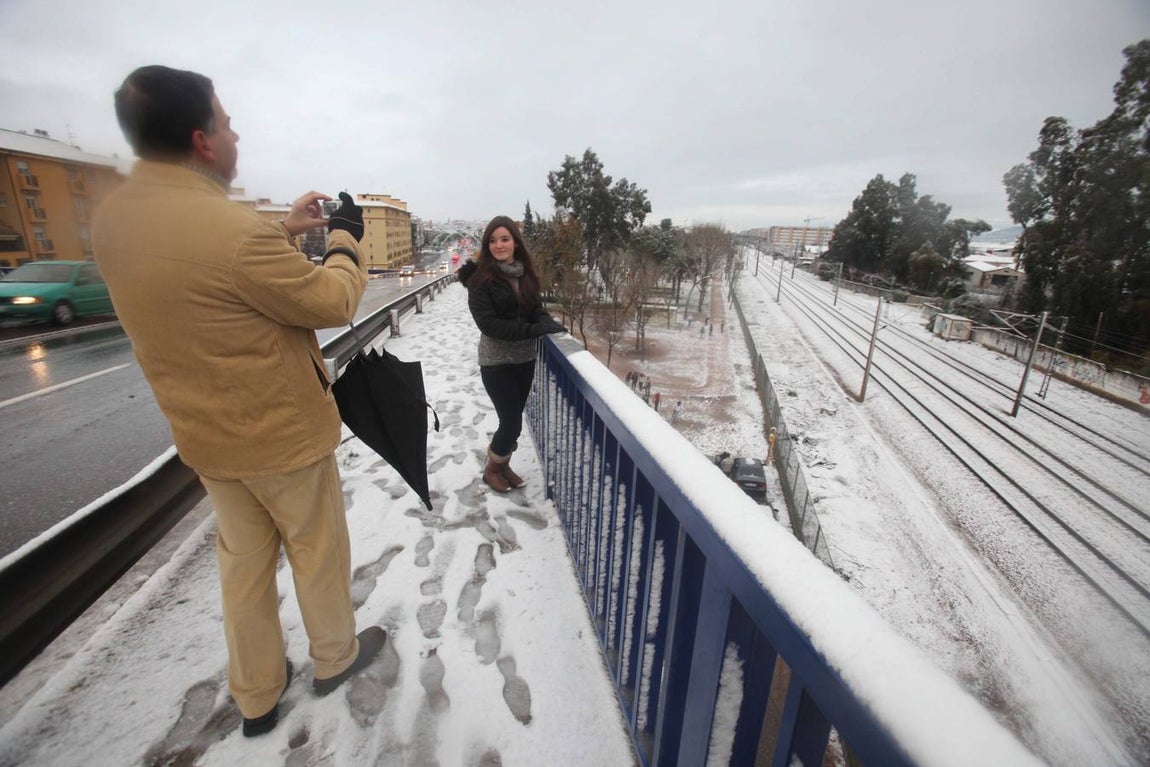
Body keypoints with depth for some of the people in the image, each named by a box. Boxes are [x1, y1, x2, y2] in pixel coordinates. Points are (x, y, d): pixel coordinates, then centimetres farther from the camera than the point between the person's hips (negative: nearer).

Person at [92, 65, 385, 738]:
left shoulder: (114, 217, -1)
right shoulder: (235, 226, -27)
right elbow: (333, 303, -16)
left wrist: (284, 231, 13)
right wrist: (346, 239, 0)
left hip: (209, 438, 7)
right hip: (285, 434, -7)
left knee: (243, 562, 22)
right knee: (317, 551, 17)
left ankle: (256, 696, 41)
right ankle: (335, 657, 42)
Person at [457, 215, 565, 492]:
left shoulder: (525, 273, 4)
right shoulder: (480, 278, -12)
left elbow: (536, 310, 5)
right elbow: (488, 323, -20)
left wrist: (549, 323, -19)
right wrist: (533, 330, -26)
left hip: (525, 359, 5)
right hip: (496, 362, -5)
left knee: (513, 418, 15)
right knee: (512, 422, -1)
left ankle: (503, 464, 38)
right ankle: (492, 468, 26)